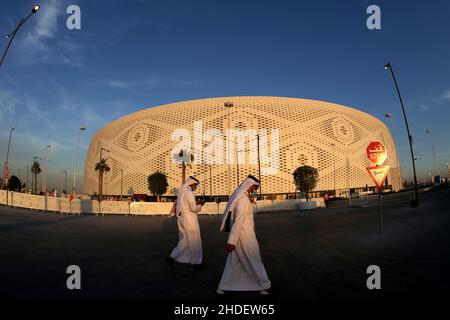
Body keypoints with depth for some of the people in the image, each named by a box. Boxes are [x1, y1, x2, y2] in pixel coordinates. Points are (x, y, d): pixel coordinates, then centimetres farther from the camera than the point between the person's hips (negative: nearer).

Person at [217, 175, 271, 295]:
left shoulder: (239, 196, 9)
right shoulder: (244, 200, -21)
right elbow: (238, 221, -26)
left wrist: (251, 201, 4)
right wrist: (231, 241, -27)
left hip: (239, 235, 9)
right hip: (245, 235, -9)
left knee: (233, 262, 16)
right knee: (254, 261, 8)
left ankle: (222, 287, 22)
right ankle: (264, 286, 26)